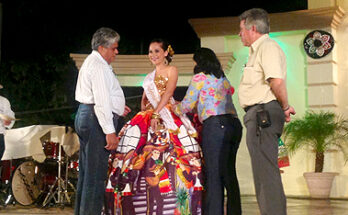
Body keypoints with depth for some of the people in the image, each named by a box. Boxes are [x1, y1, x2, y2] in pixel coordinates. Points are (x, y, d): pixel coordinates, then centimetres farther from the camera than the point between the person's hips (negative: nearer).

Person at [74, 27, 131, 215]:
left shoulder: (91, 62, 20)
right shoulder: (99, 66, -13)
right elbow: (101, 101, -21)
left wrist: (115, 107, 25)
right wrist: (110, 131, -23)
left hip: (84, 115, 11)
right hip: (96, 121, -11)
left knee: (86, 171, 17)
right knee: (96, 173, -8)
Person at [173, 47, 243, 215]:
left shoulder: (200, 77, 6)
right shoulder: (223, 79, 25)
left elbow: (186, 106, 7)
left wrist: (175, 108, 29)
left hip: (215, 124, -7)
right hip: (234, 124, 7)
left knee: (213, 174, -8)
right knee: (229, 173, 10)